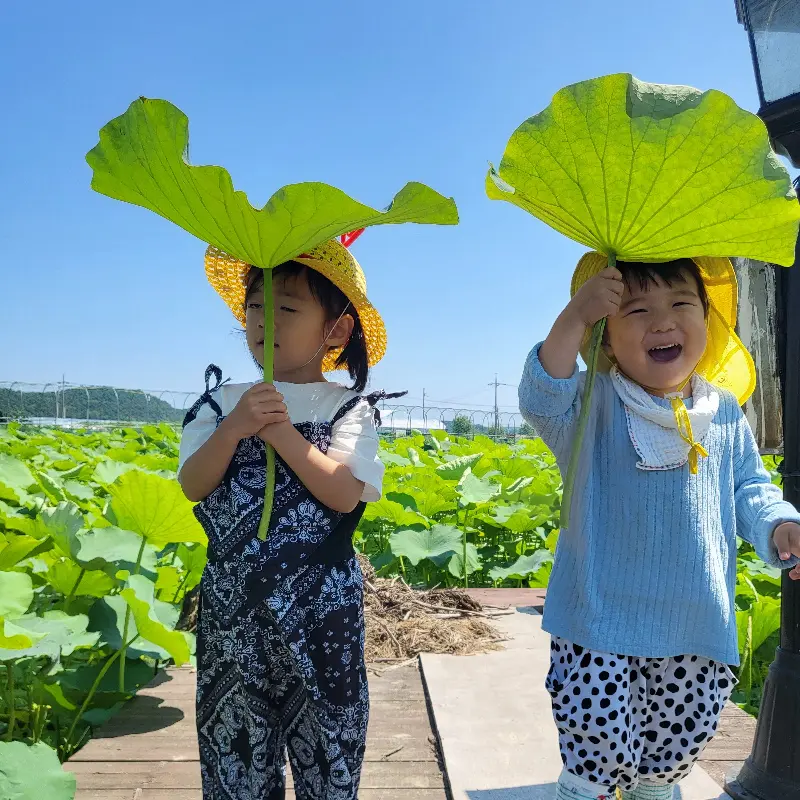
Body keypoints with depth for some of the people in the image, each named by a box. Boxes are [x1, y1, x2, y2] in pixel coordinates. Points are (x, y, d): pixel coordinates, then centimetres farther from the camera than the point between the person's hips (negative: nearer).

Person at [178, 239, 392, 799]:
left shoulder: (348, 409, -4)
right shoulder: (222, 403, 3)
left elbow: (345, 494, -16)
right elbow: (193, 486, -6)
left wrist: (281, 432, -22)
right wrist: (234, 429, -22)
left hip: (322, 612, -2)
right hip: (233, 611, 2)